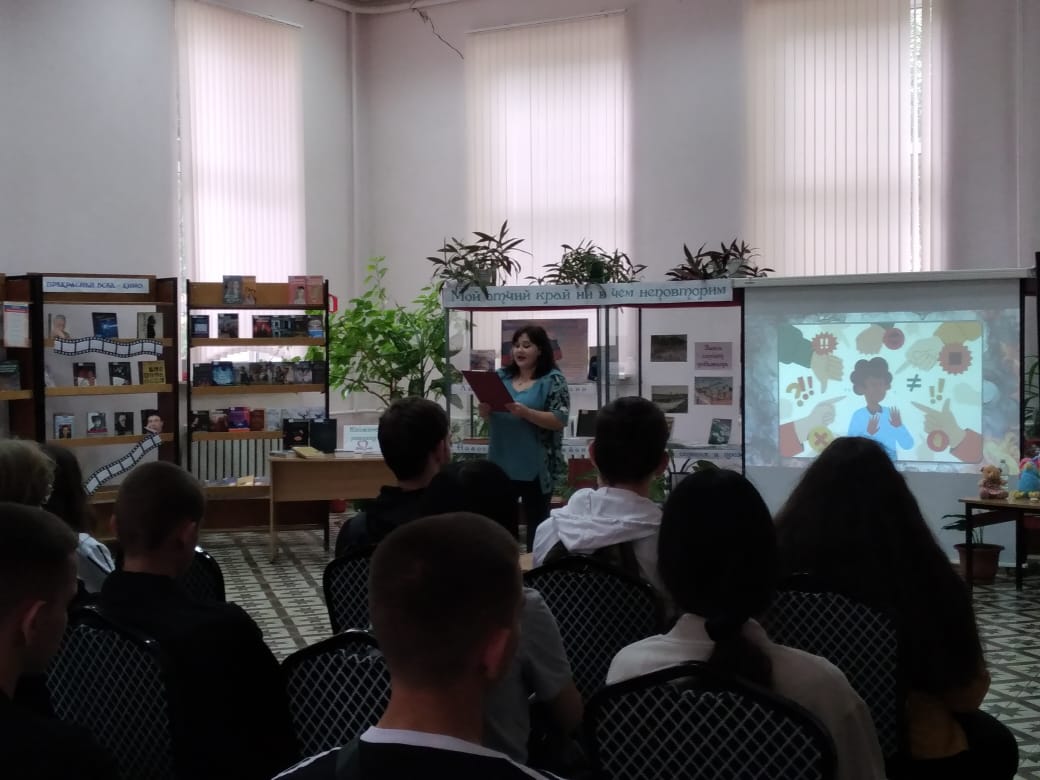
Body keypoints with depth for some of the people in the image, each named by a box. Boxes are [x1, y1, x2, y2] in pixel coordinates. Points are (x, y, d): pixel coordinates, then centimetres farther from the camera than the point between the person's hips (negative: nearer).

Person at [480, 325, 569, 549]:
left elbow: (559, 420, -13)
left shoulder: (553, 380, -5)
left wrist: (526, 412, -25)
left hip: (536, 467, -5)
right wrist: (484, 411, -8)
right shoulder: (502, 376, 10)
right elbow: (488, 415, 16)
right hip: (502, 463, 5)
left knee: (536, 523, 4)